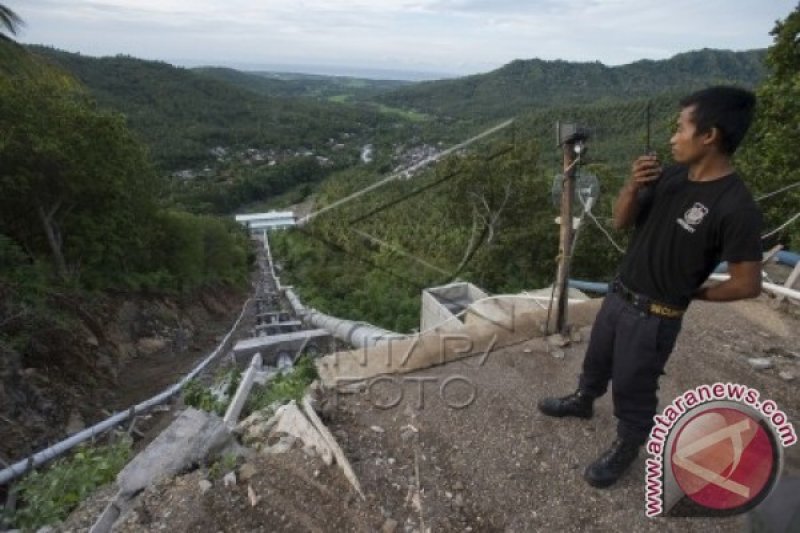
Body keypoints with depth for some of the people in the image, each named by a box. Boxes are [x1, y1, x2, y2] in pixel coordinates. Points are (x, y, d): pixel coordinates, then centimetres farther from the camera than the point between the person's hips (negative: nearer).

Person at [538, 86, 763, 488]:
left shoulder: (736, 208, -23)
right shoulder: (670, 175, -3)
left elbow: (747, 284, -18)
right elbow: (620, 222, 1)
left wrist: (692, 292, -4)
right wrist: (632, 186, -17)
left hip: (654, 315, -7)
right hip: (618, 295, 7)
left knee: (633, 389, 12)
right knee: (597, 359, 27)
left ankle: (626, 448, 39)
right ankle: (582, 401, 55)